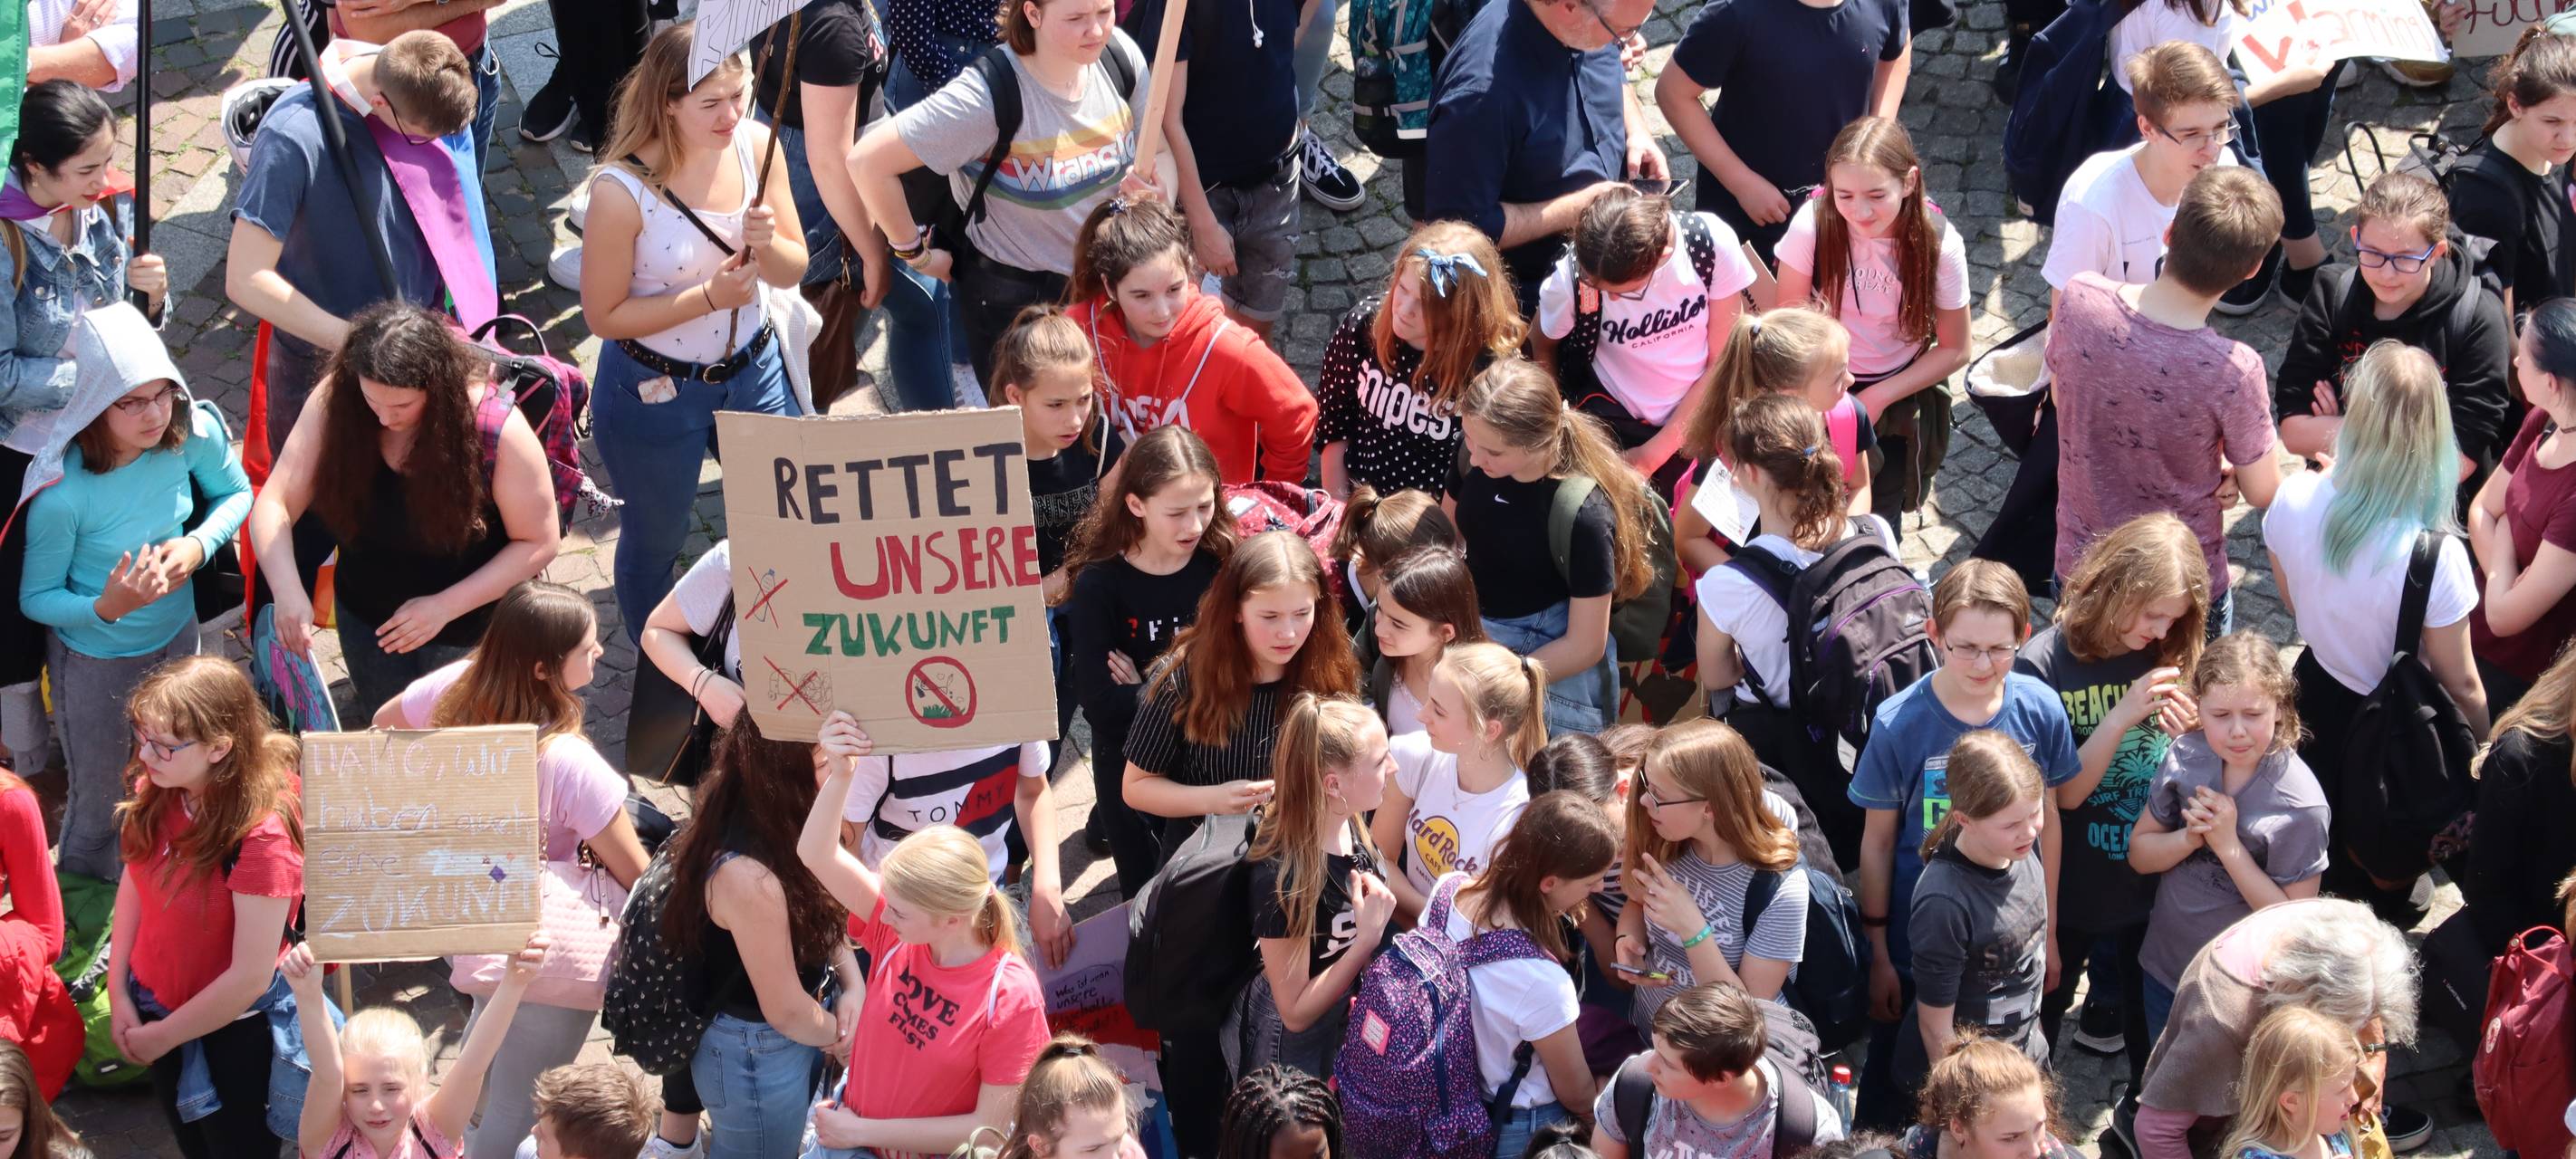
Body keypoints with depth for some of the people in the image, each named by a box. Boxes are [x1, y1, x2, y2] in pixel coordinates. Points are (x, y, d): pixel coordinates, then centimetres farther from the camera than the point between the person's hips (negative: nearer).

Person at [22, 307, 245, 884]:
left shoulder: (192, 435, -23)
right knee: (98, 808, 16)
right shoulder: (63, 494, -35)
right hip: (95, 659, -4)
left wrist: (199, 544, -20)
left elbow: (235, 493, 0)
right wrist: (106, 608, -39)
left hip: (176, 636, 4)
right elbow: (36, 598, -21)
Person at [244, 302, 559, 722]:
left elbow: (538, 543, -19)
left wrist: (446, 606, -27)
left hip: (468, 624, -3)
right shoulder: (334, 402, -22)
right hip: (366, 620, 3)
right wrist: (288, 592, -40)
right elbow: (274, 505, -22)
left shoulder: (500, 431, -29)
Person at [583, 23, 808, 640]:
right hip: (653, 396, -4)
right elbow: (604, 315, -18)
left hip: (754, 373, 4)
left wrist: (767, 245, -27)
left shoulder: (754, 145, -14)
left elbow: (793, 270, -4)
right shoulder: (623, 190, -28)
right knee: (655, 543, 18)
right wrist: (710, 296, -27)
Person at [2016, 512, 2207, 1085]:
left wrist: (2190, 735, -21)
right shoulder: (2045, 664, -20)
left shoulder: (2169, 655, -7)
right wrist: (2124, 715, -32)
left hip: (2153, 884, 4)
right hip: (2071, 889, -3)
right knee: (2039, 1015, 17)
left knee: (2152, 1033, 19)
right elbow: (2065, 792, -20)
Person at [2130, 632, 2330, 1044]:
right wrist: (2190, 839, -22)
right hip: (2166, 966, 5)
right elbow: (2139, 853, -1)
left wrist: (2228, 845, -29)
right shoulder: (2185, 758, -11)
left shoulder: (2299, 804, -24)